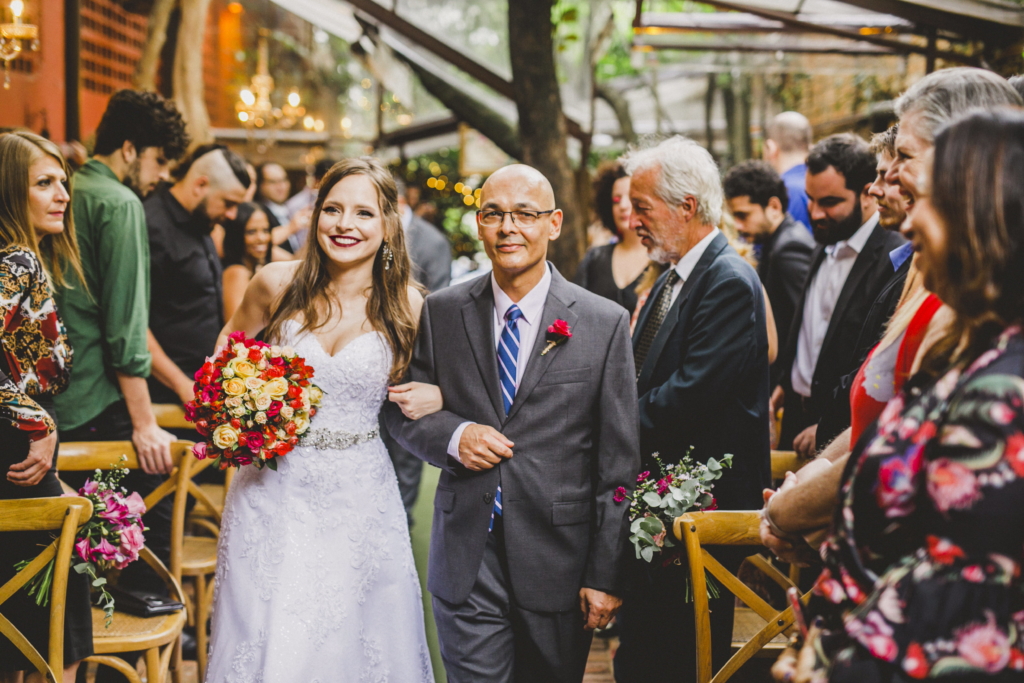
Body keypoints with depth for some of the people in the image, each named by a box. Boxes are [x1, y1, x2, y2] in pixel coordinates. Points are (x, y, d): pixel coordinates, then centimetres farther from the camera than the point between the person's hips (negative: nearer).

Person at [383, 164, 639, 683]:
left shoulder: (605, 323, -3)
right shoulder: (441, 312, 4)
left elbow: (619, 463, -3)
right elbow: (402, 411, 11)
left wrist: (607, 575, -6)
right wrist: (452, 435, -11)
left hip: (558, 562, -1)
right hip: (465, 562, 1)